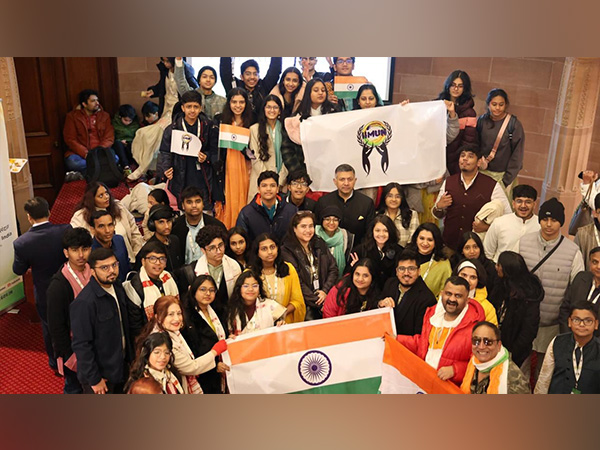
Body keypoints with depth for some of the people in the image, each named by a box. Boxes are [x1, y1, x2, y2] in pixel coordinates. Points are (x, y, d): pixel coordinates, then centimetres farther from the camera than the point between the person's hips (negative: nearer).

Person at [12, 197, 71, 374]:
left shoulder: (21, 243, -23)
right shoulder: (66, 231, -24)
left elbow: (18, 270, -8)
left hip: (44, 293, -1)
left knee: (49, 327, 22)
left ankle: (55, 362, 40)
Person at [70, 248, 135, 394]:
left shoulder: (117, 287, -1)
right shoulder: (84, 303, -27)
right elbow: (81, 344, -23)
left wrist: (130, 356, 13)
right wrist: (94, 379, -19)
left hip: (121, 365, 8)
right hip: (100, 374, -7)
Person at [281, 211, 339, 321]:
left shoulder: (320, 245, 15)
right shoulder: (286, 251, -3)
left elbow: (333, 269, 12)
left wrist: (325, 291, -3)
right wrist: (317, 302, -11)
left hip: (325, 296, 4)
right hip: (304, 303, -4)